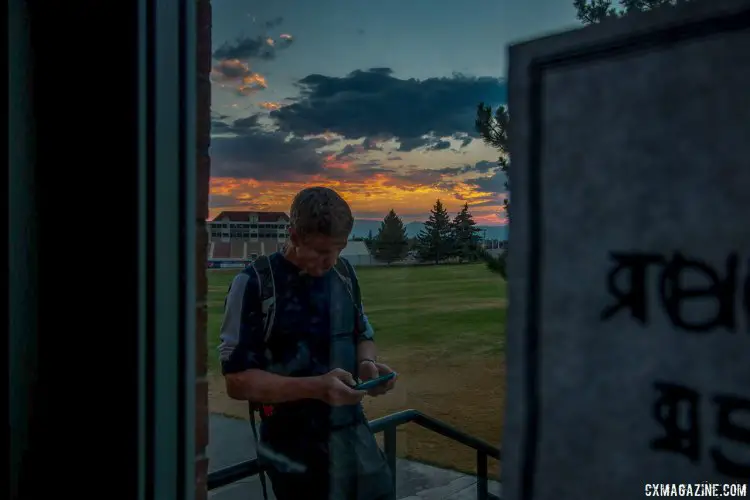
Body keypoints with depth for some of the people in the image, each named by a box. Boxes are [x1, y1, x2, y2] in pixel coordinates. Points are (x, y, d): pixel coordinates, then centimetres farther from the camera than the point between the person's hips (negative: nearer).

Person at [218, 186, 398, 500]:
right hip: (295, 450, -5)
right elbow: (238, 381, -16)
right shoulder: (255, 284, -16)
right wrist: (315, 387, -27)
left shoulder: (344, 273, 2)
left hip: (355, 434, 6)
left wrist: (368, 364, -8)